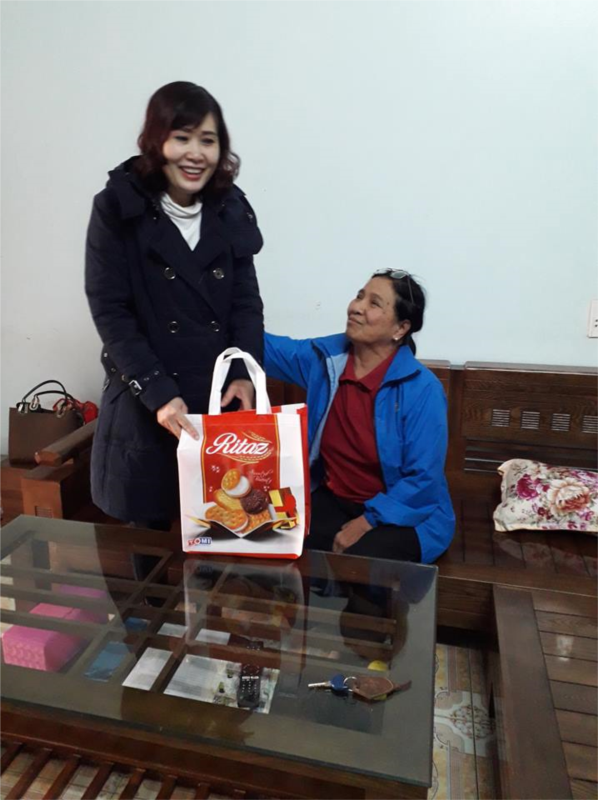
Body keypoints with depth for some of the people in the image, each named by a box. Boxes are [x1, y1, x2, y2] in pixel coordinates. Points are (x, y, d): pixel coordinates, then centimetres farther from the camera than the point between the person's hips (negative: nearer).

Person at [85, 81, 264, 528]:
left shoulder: (230, 209, 5)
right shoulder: (117, 210, -7)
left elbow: (246, 300, 4)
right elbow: (110, 311, -10)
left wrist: (245, 374, -11)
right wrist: (158, 393, -19)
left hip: (222, 396, 3)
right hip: (145, 402, -2)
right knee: (148, 531, 12)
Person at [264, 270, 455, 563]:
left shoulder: (422, 389, -20)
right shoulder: (325, 357, -6)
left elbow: (423, 480, -19)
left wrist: (367, 522, -20)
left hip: (404, 513, -4)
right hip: (333, 500, 4)